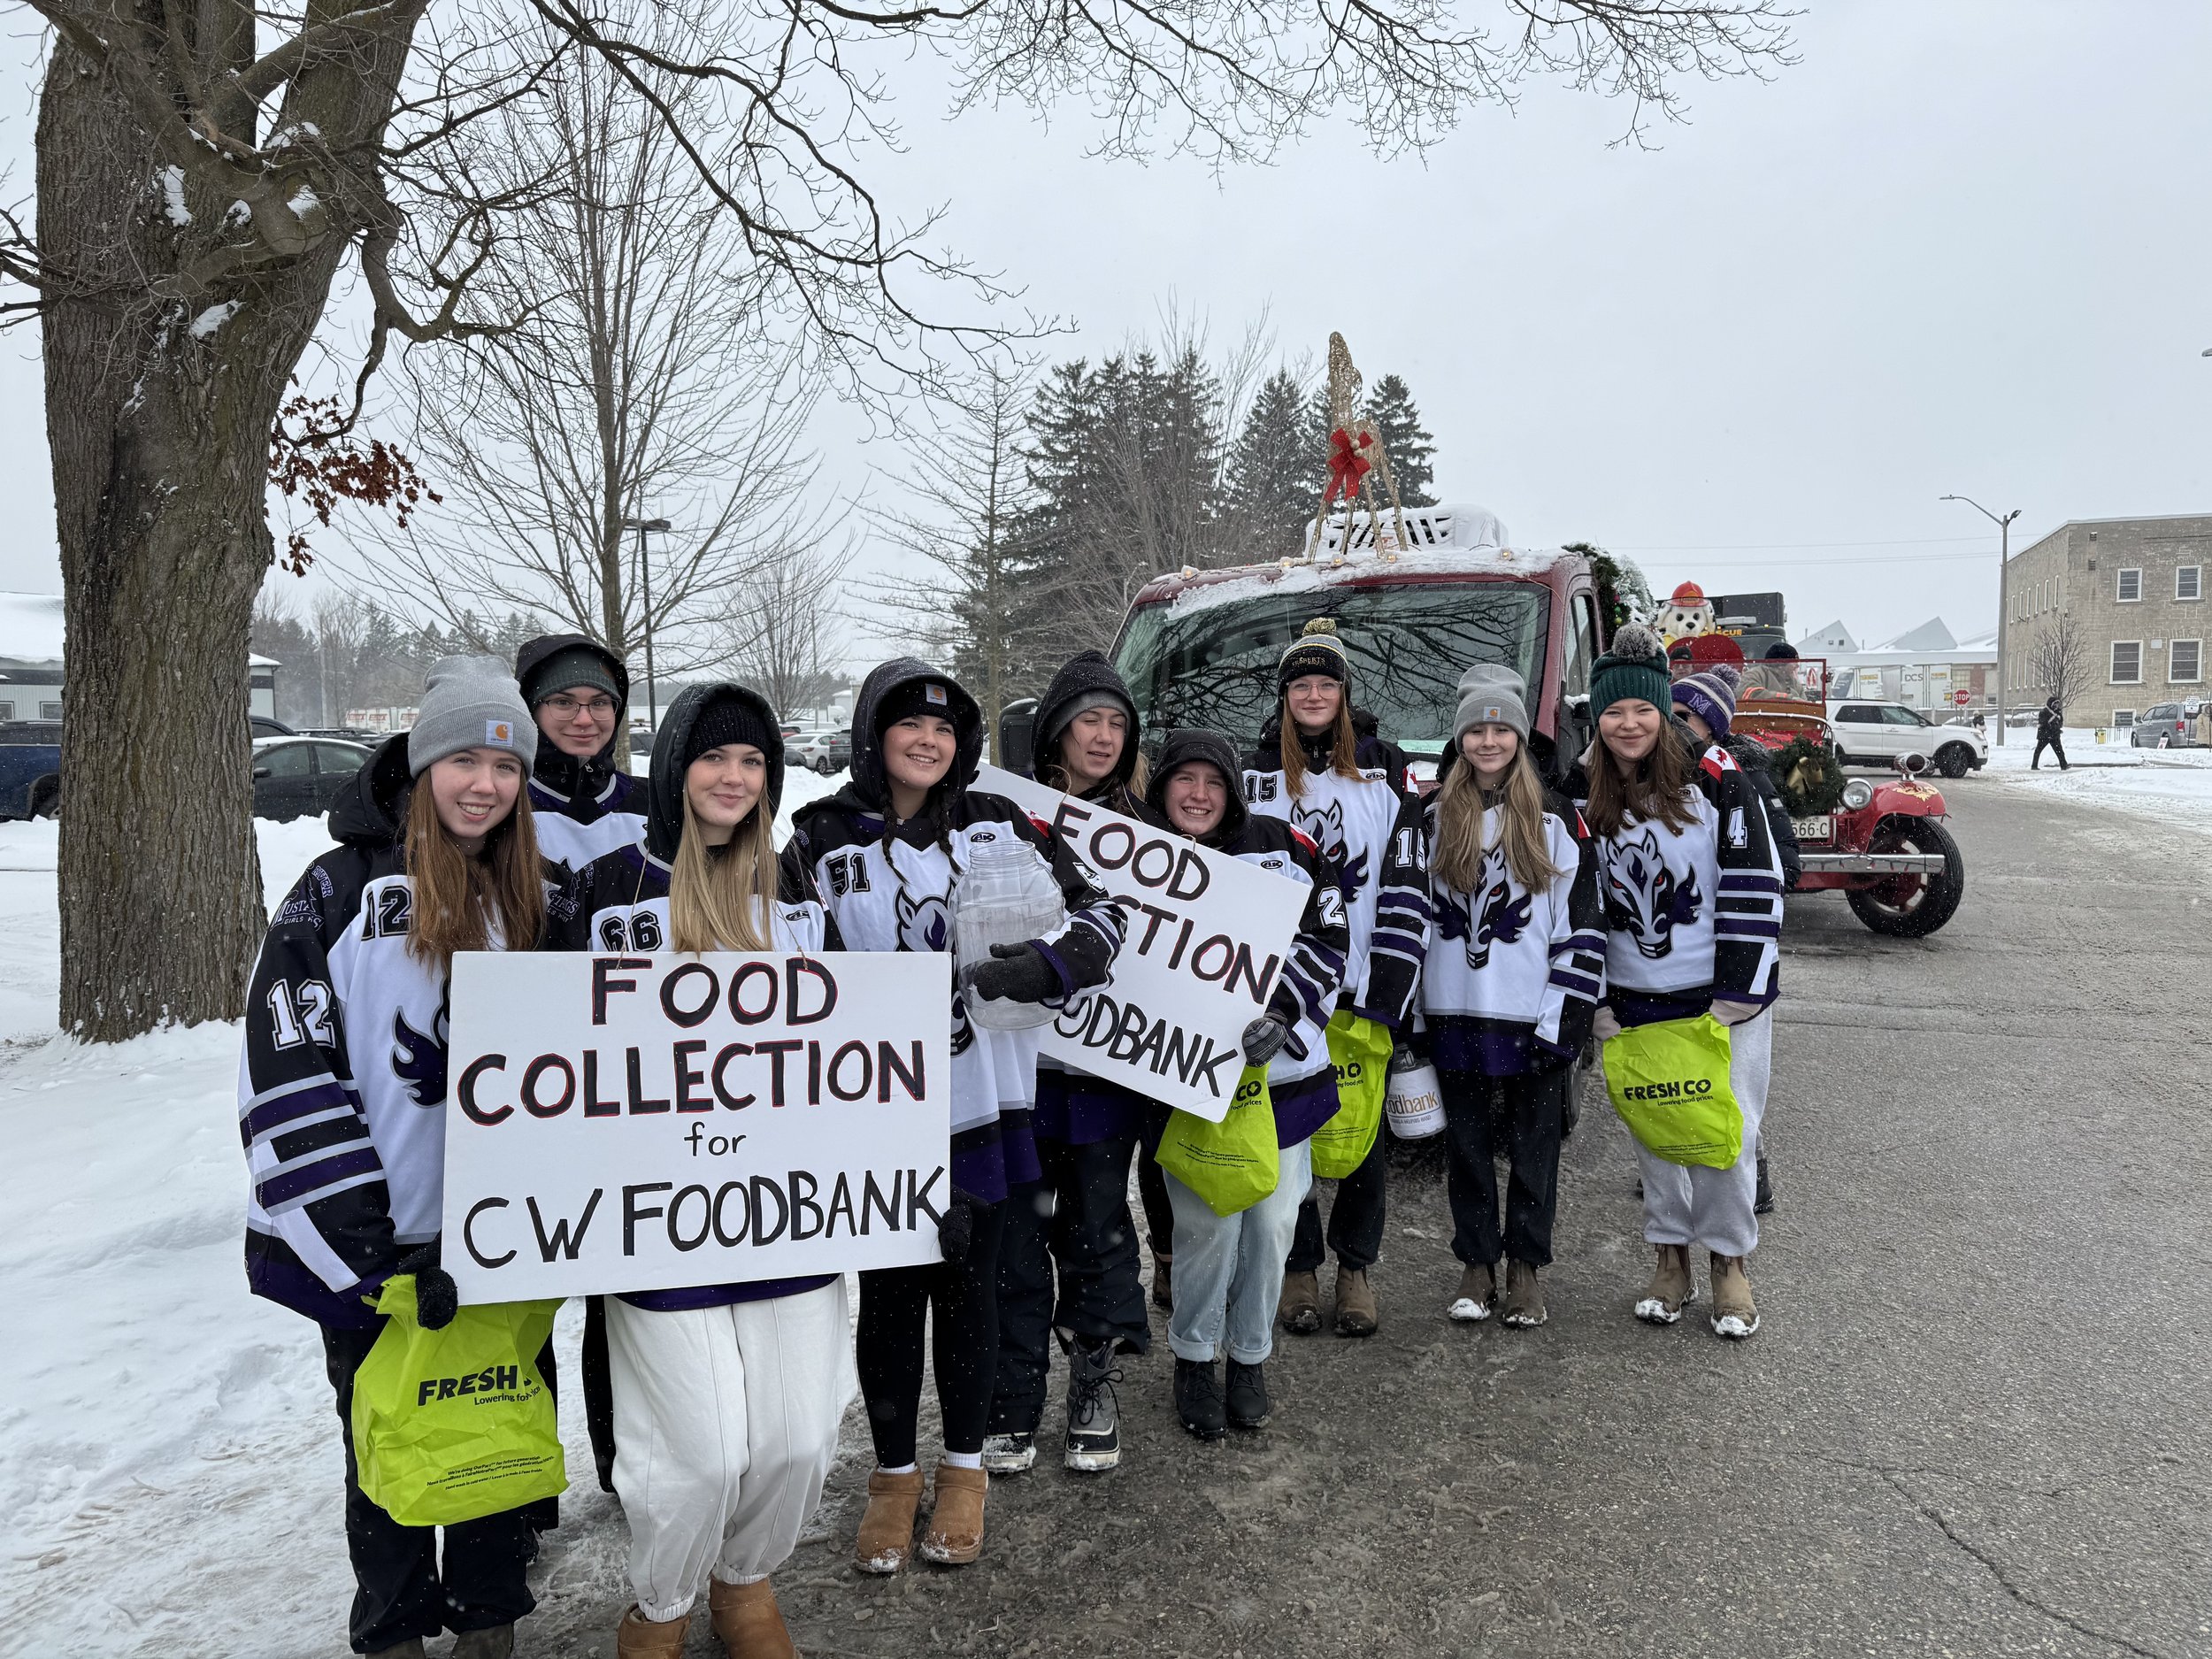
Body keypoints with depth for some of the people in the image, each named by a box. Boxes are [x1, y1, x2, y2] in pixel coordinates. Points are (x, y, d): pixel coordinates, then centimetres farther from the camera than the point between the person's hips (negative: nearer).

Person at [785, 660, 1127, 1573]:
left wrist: (1027, 968, -18)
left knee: (967, 1286, 13)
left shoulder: (995, 825, 1)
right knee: (889, 1292, 11)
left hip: (979, 1103, 1)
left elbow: (1100, 913, 1)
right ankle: (893, 1474, 33)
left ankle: (963, 1470, 34)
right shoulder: (823, 838, -1)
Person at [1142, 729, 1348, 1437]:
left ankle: (1250, 1358, 30)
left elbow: (1329, 935, -3)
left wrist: (1281, 1012, -15)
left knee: (1272, 1219, 8)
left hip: (1281, 1069, 2)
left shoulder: (1282, 848, -2)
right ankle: (1194, 1358, 21)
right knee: (1209, 1221, -4)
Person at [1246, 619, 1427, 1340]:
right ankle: (1300, 1267, 19)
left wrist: (1386, 992, -8)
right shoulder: (1254, 778, 6)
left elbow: (1406, 887, 0)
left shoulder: (1385, 773, 5)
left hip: (1361, 989, 0)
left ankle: (1355, 1267, 20)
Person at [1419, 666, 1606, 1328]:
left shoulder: (1557, 819, -1)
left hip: (1532, 1016, -2)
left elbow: (1584, 921, -3)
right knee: (1466, 1143, 10)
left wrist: (1565, 1017, -10)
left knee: (1534, 1144, 7)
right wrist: (1411, 1004, 4)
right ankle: (1476, 1265, 22)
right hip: (1455, 1012, 2)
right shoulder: (1433, 817, 5)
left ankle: (1526, 1268, 20)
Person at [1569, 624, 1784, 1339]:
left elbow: (1754, 884, -9)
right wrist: (1594, 1000, 2)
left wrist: (1738, 993, -12)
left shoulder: (1715, 777, -10)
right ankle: (1671, 1255, 26)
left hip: (1721, 992, -3)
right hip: (1634, 997, 3)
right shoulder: (1583, 791, 0)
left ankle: (1731, 1262, 22)